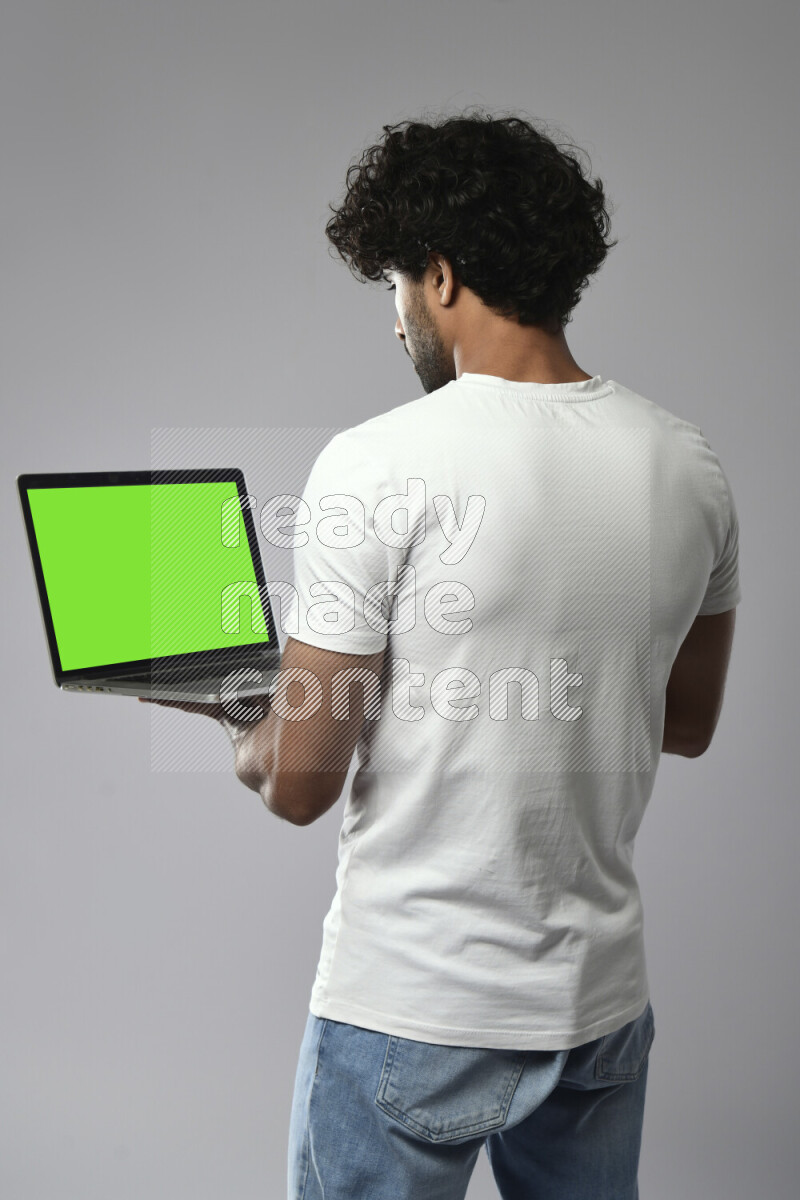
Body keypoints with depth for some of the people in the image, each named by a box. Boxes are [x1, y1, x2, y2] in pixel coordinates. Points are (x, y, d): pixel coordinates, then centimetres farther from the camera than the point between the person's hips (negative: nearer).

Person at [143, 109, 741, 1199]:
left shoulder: (380, 465, -19)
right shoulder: (691, 465, -2)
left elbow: (297, 785, -16)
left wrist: (234, 719, 6)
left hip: (414, 1014, -5)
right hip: (601, 997, 5)